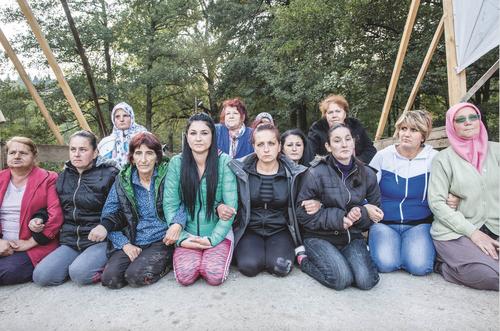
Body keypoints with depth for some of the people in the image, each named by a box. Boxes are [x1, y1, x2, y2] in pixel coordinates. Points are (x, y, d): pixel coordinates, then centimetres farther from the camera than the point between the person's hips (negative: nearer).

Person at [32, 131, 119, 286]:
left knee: (79, 273, -29)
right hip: (70, 242, 6)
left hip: (99, 240, -6)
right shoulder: (63, 176, 14)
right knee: (40, 276, -14)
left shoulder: (108, 174, -6)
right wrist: (39, 220, 5)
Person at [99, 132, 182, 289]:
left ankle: (165, 263, 5)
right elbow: (108, 216, 5)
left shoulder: (168, 176, -2)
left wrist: (177, 224, -22)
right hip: (132, 242, 3)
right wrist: (124, 244, -7)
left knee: (136, 276, -23)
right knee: (110, 278, -18)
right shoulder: (123, 181, 5)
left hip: (162, 240, -3)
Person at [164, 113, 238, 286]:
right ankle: (191, 256, 13)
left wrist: (212, 239, -16)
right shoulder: (176, 163, -3)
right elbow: (169, 205, -4)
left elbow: (231, 206, -10)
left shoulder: (224, 162, -8)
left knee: (215, 275, -21)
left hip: (218, 233, -1)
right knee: (185, 275, -20)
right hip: (188, 233, 1)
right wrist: (181, 238, -13)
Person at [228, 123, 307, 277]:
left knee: (280, 267, -25)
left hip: (279, 230, 0)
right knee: (249, 266, -25)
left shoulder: (293, 172, -2)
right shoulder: (240, 170, -3)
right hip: (249, 230, 0)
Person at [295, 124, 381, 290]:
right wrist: (338, 217, -20)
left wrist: (361, 214, -14)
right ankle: (304, 258, 3)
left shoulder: (367, 174, 3)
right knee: (342, 279, -24)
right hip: (320, 237, -3)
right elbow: (303, 214, -11)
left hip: (353, 236, 4)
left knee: (366, 281, -18)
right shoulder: (316, 173, -12)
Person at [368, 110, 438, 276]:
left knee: (420, 266, -24)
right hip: (384, 223, -1)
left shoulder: (433, 158, -2)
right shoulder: (383, 156, -2)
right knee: (385, 263, -24)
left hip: (419, 224, 1)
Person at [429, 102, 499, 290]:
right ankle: (443, 264, 3)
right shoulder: (444, 159, -2)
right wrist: (472, 232, -13)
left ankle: (453, 261, 4)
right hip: (456, 232, -4)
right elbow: (436, 202, -7)